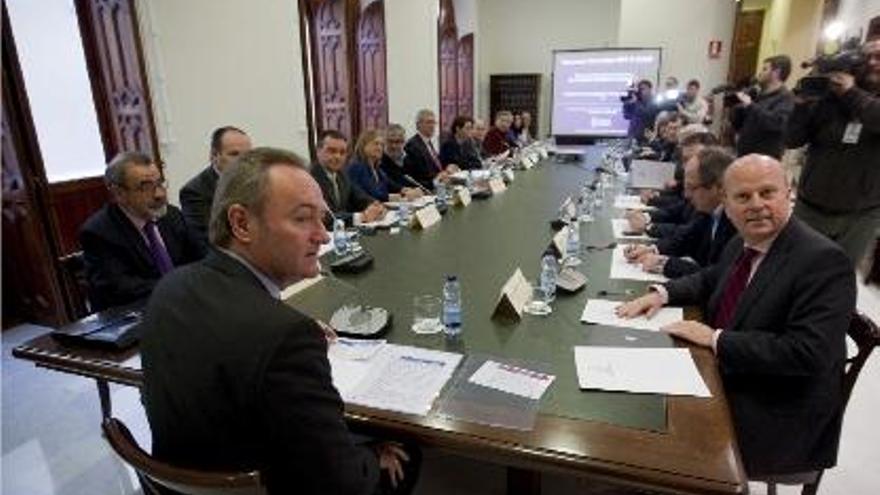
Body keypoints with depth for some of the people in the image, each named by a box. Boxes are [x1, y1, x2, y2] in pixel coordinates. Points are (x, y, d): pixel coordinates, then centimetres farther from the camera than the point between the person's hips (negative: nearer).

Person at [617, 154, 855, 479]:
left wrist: (715, 338, -22)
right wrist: (662, 293, 3)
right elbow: (711, 279, 22)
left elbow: (806, 353, -28)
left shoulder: (824, 261, -20)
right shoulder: (742, 245, 2)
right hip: (724, 380, 7)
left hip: (777, 420, -7)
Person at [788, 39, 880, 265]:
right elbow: (791, 140, -8)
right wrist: (804, 100, -17)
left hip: (860, 217, 0)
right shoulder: (828, 98, -1)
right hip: (810, 209, 0)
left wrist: (852, 93, -19)